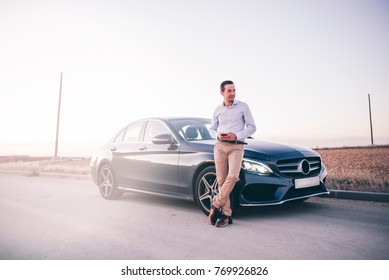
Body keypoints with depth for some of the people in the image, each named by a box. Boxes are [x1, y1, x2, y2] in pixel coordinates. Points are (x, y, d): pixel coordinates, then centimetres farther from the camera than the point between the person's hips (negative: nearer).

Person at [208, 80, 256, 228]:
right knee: (221, 180, -2)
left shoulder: (243, 106, 5)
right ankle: (226, 214, 6)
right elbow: (212, 129, 21)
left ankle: (216, 205, -7)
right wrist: (218, 135, -3)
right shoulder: (218, 110, 13)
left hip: (236, 146, -2)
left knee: (233, 176, -24)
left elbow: (252, 127, 3)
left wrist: (236, 135, -11)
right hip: (220, 146, 3)